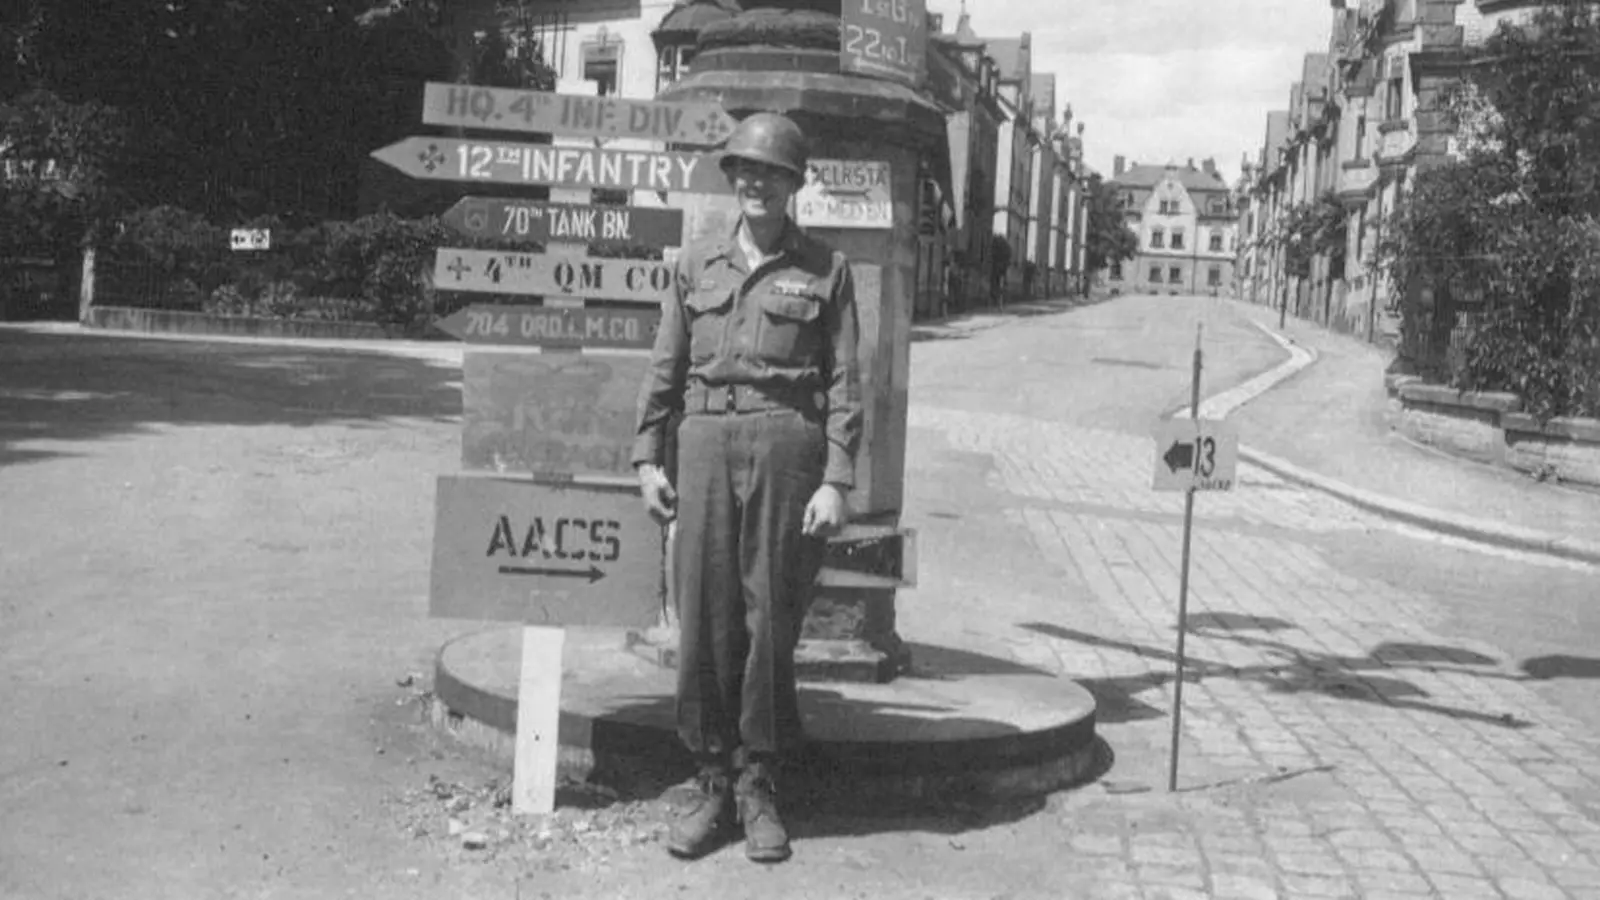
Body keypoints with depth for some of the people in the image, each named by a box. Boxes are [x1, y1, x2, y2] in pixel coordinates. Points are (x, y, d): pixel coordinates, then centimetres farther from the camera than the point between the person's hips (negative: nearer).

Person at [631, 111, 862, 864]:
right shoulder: (697, 263, 12)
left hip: (787, 443, -2)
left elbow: (844, 383, 1)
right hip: (705, 443, 2)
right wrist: (648, 458, 7)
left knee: (771, 621, 1)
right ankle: (712, 784, 13)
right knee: (703, 618, 1)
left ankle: (758, 786, 14)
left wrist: (836, 481, -7)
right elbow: (665, 368, 14)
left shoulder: (825, 270, 5)